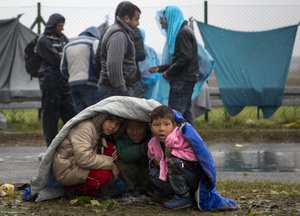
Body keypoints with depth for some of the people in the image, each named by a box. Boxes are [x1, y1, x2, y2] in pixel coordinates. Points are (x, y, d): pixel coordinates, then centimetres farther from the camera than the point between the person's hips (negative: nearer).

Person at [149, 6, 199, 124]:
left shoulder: (183, 32, -12)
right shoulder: (181, 31, 19)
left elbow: (185, 58, -20)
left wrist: (169, 73, -12)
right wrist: (160, 68, 15)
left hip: (182, 81, -10)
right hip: (185, 80, 10)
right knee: (185, 113, 12)